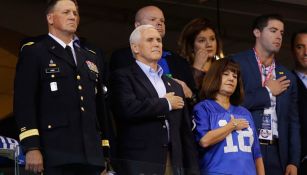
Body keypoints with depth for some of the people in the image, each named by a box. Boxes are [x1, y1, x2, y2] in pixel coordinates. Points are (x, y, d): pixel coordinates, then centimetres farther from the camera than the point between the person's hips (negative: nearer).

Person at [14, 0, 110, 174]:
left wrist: (105, 149, 15)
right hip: (56, 153, -5)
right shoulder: (34, 52, 5)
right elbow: (24, 101, -5)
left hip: (91, 154, 5)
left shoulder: (92, 58, 23)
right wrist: (31, 147, -15)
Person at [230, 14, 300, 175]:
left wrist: (293, 162, 6)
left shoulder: (287, 77, 16)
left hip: (276, 152, 5)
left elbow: (292, 122, 15)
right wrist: (267, 92, -4)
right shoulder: (237, 63, 0)